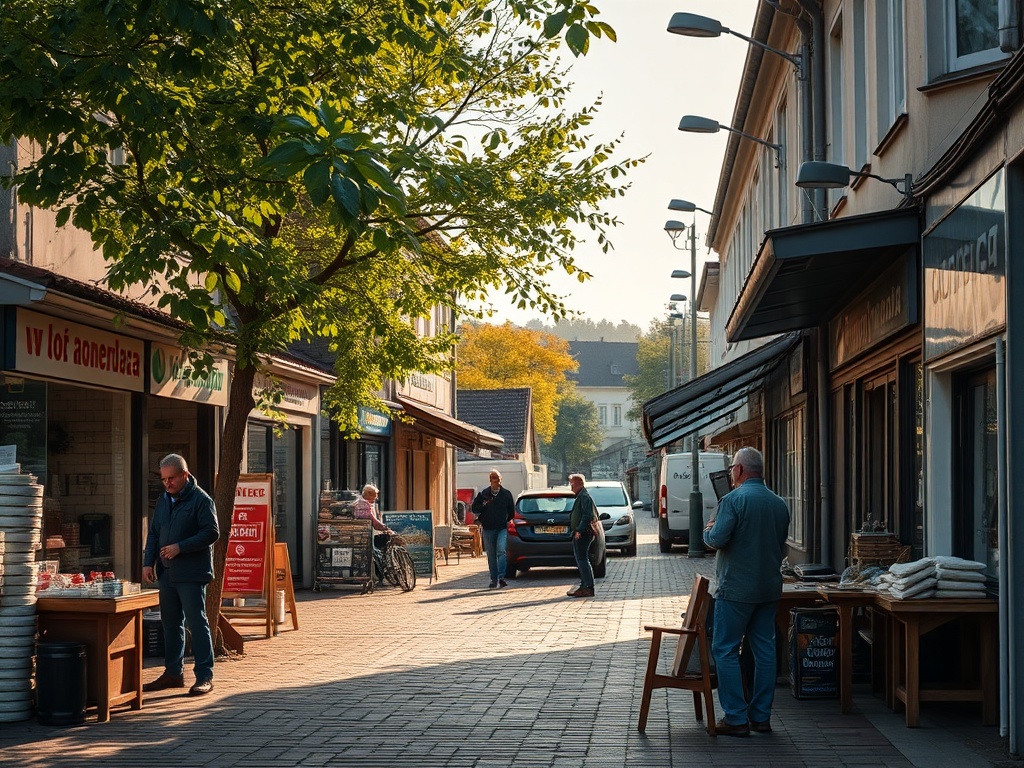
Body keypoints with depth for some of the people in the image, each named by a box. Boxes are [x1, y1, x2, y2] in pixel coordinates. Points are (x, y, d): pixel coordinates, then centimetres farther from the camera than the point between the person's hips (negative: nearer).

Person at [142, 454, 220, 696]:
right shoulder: (163, 500, 15)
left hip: (191, 574, -8)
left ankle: (205, 676, -3)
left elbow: (211, 533, -13)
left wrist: (180, 547, -19)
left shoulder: (201, 500, -8)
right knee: (171, 624, 13)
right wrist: (148, 562, 8)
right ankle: (173, 673, 22)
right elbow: (153, 533, 20)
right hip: (167, 573, 8)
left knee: (197, 623, -6)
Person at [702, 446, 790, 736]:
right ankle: (761, 717, 15)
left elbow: (718, 539, -19)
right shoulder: (779, 504, 9)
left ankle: (736, 718, -2)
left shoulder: (734, 499, -13)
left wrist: (707, 530, 2)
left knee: (725, 650, 0)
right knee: (764, 649, 11)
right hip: (769, 588, 7)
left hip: (736, 589, -7)